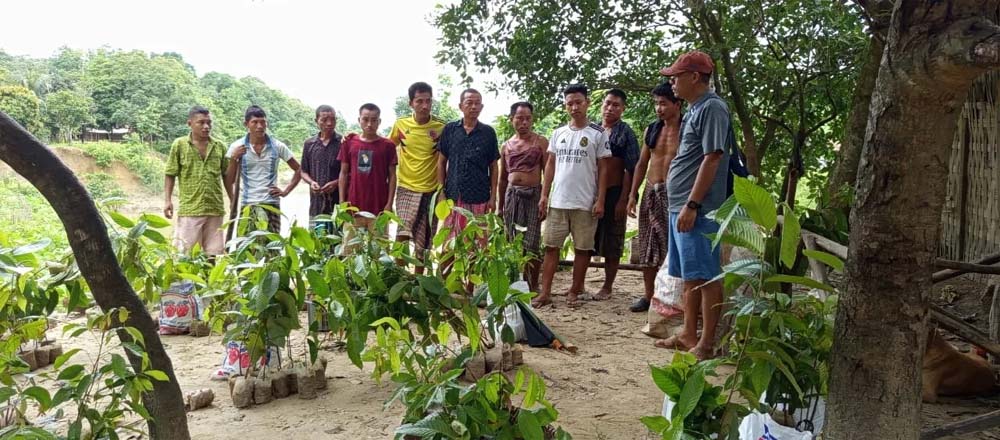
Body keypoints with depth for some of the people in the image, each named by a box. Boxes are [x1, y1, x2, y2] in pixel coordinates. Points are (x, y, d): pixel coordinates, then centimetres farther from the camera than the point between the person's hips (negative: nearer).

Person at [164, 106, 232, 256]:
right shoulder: (179, 144, 1)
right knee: (184, 251, -2)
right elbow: (170, 175, 3)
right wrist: (168, 200, -5)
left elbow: (226, 177, 13)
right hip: (189, 209, -2)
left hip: (215, 209, 3)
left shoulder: (219, 146, 7)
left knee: (214, 253, 8)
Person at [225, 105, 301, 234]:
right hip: (247, 204, 0)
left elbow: (299, 170, 10)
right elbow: (230, 180, 4)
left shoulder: (277, 146, 2)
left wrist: (286, 191, 2)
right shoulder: (237, 147, 2)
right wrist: (234, 159, -10)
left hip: (271, 203, 0)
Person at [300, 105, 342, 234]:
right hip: (316, 203, 3)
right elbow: (304, 172, 17)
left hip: (338, 201, -3)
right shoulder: (309, 144, 10)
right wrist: (311, 182, -4)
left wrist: (336, 183, -13)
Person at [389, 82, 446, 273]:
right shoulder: (400, 124, -1)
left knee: (423, 242, 9)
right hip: (406, 188, 0)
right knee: (402, 235, -17)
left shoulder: (442, 127, -4)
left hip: (431, 191, 0)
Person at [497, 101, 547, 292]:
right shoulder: (507, 146, 12)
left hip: (533, 194, -4)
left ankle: (533, 286, 6)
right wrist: (500, 206, 16)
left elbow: (547, 174, -3)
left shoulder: (540, 142, 0)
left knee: (531, 244, -5)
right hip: (512, 194, 4)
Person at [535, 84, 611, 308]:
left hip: (585, 203, -3)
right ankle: (545, 292, 9)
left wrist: (600, 200, -8)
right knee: (551, 247, 4)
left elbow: (603, 169, -2)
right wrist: (544, 195, 5)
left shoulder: (598, 134, -1)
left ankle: (574, 292, 16)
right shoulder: (558, 133, 10)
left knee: (582, 249, 4)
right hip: (558, 201, 3)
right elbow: (550, 165, 12)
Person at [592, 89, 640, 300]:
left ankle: (607, 287, 15)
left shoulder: (625, 133, -3)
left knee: (612, 243, 4)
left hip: (613, 192, -4)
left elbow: (630, 169, -8)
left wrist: (623, 199, -14)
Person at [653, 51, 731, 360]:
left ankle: (707, 343, 4)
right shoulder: (695, 109, 18)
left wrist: (692, 205, -22)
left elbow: (712, 159, -18)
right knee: (689, 277, 14)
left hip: (697, 210, -10)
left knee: (706, 277, -3)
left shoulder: (712, 108, -11)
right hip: (680, 207, 10)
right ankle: (689, 335, 23)